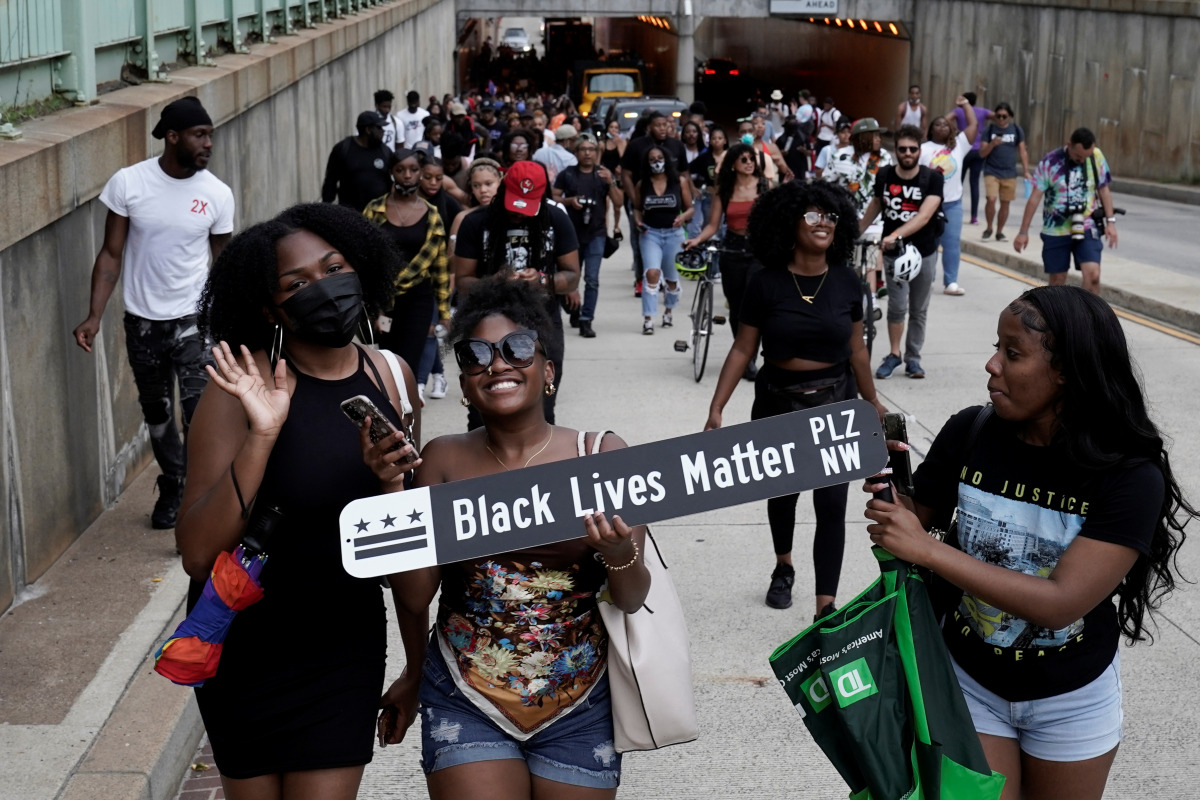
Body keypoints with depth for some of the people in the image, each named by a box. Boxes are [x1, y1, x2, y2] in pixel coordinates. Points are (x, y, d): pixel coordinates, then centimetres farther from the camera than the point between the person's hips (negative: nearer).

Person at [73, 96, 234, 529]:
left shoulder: (217, 194, -8)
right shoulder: (127, 183, -10)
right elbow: (111, 255, -4)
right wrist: (94, 316, -12)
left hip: (193, 320, -1)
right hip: (142, 322, 1)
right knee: (156, 414, 18)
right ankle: (172, 485, 39)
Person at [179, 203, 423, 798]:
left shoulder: (392, 379, -1)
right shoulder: (245, 389, -16)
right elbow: (198, 554, -25)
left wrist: (389, 487, -13)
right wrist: (261, 435, -31)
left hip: (348, 642, 3)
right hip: (249, 645, -3)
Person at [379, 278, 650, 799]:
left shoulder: (600, 455, -4)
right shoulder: (445, 460, -2)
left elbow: (633, 600, -5)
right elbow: (414, 595, -3)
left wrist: (620, 554, -25)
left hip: (579, 711, 1)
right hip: (466, 704, 0)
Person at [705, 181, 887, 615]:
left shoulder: (846, 282, -5)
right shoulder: (766, 283, -10)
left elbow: (856, 350, 5)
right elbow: (742, 349, -7)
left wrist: (873, 403, 12)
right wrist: (716, 407, -12)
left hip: (835, 403, 0)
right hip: (778, 402, 0)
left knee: (832, 503, -6)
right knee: (782, 493, 19)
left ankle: (826, 605, 1)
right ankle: (783, 567, 47)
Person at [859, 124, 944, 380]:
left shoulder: (932, 178, -9)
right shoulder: (884, 176, -2)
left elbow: (924, 215, -22)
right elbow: (875, 205, 16)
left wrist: (895, 235, -33)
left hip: (924, 252, 0)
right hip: (893, 252, 0)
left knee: (919, 310, 8)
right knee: (898, 306, -11)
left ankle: (913, 358, 21)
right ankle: (894, 354, 7)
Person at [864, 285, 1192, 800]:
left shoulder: (1131, 478, -23)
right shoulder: (968, 433, -15)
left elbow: (1061, 602, -31)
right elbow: (916, 521, 0)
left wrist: (927, 550, -33)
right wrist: (890, 489, -23)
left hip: (1071, 700, -1)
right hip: (970, 681, 1)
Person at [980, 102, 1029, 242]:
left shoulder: (1016, 130, 3)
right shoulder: (990, 129, -1)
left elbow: (1022, 152, 7)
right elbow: (982, 153, -3)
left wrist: (1026, 171, 0)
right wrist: (992, 144, -21)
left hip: (1010, 173, 2)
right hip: (991, 172, -2)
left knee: (1005, 203, 7)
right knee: (991, 199, -18)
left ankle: (999, 232, 22)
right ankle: (989, 228, 3)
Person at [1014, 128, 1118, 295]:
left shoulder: (1097, 157, -3)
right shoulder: (1050, 162, -10)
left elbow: (1104, 189, 7)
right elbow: (1035, 197, -7)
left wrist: (1110, 221, 1)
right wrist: (1024, 232, -7)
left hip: (1087, 229, 1)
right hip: (1056, 231, -1)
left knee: (1093, 275, -16)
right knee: (1057, 281, 7)